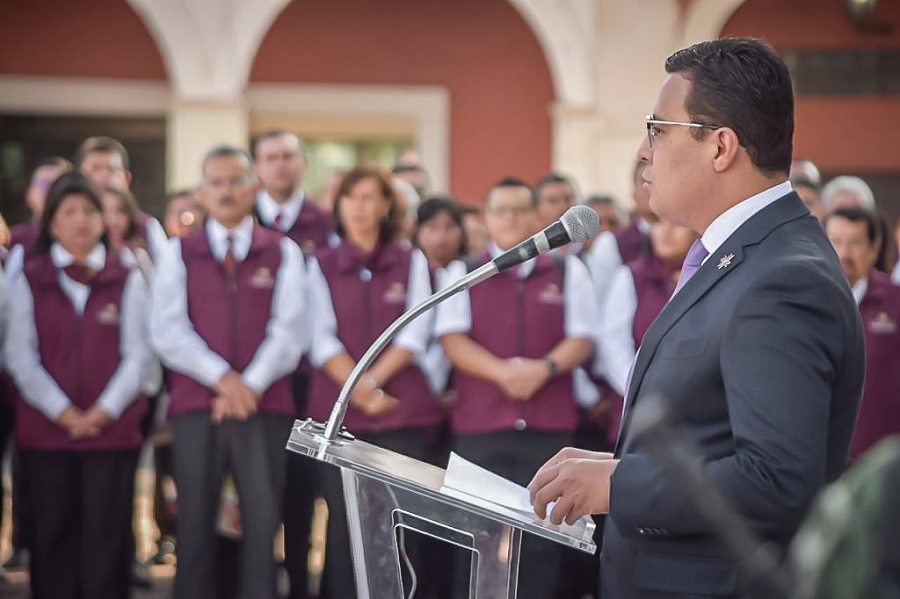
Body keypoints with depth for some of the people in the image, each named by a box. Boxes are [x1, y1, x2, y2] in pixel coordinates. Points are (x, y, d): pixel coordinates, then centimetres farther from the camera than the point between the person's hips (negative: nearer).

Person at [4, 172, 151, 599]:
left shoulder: (127, 281, 7)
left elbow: (136, 355, 2)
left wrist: (103, 411, -10)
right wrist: (63, 413, -10)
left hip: (113, 430, 0)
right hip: (45, 431, 0)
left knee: (106, 536, -1)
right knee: (52, 536, 2)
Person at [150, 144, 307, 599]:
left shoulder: (283, 252, 9)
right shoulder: (179, 252, 9)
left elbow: (289, 330, 0)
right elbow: (167, 331, -1)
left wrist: (250, 385, -12)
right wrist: (224, 378, -12)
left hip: (265, 405, 0)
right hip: (195, 405, 0)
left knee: (262, 523, -3)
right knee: (195, 523, 2)